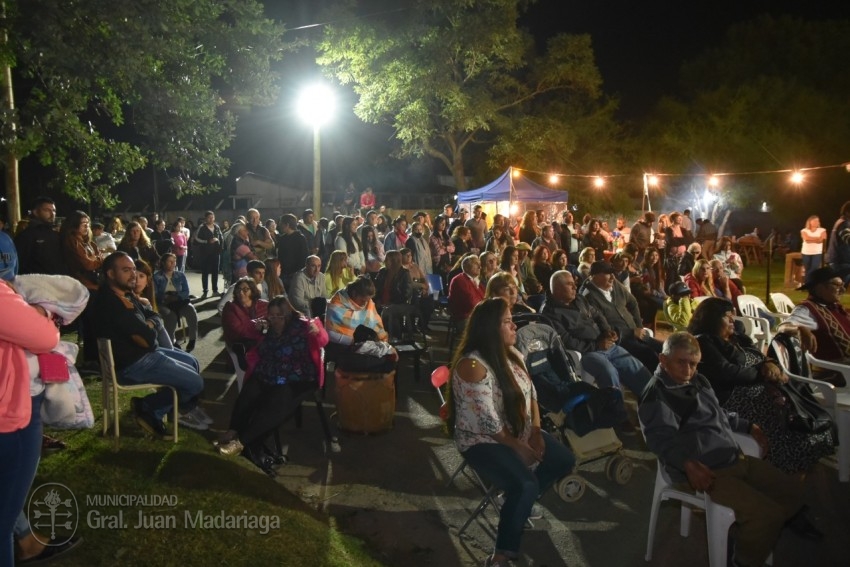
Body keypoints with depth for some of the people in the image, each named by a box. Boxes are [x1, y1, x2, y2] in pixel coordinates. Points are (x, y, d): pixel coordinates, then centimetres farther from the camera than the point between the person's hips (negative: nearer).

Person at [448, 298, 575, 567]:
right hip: (483, 441, -9)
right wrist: (519, 447, -15)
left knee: (564, 460, 2)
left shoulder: (512, 354, 2)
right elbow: (488, 422, -25)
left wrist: (535, 431, -7)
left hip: (520, 431, 9)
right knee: (525, 485, -28)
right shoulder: (472, 365, -25)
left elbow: (531, 395, 7)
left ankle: (520, 504, 22)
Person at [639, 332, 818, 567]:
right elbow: (661, 437, -28)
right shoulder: (656, 394, -15)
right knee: (766, 512, -20)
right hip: (705, 471, -9)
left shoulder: (699, 381, 15)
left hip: (735, 458, 9)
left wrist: (749, 426, 32)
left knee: (792, 490, 15)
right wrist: (688, 464, -42)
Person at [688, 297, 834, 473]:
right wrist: (762, 373, -7)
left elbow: (761, 359, 17)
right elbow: (727, 373, -17)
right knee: (779, 404, -29)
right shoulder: (703, 343, -6)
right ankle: (793, 467, -28)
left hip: (757, 388, 9)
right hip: (731, 397, -9)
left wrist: (770, 365, -7)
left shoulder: (736, 339, 23)